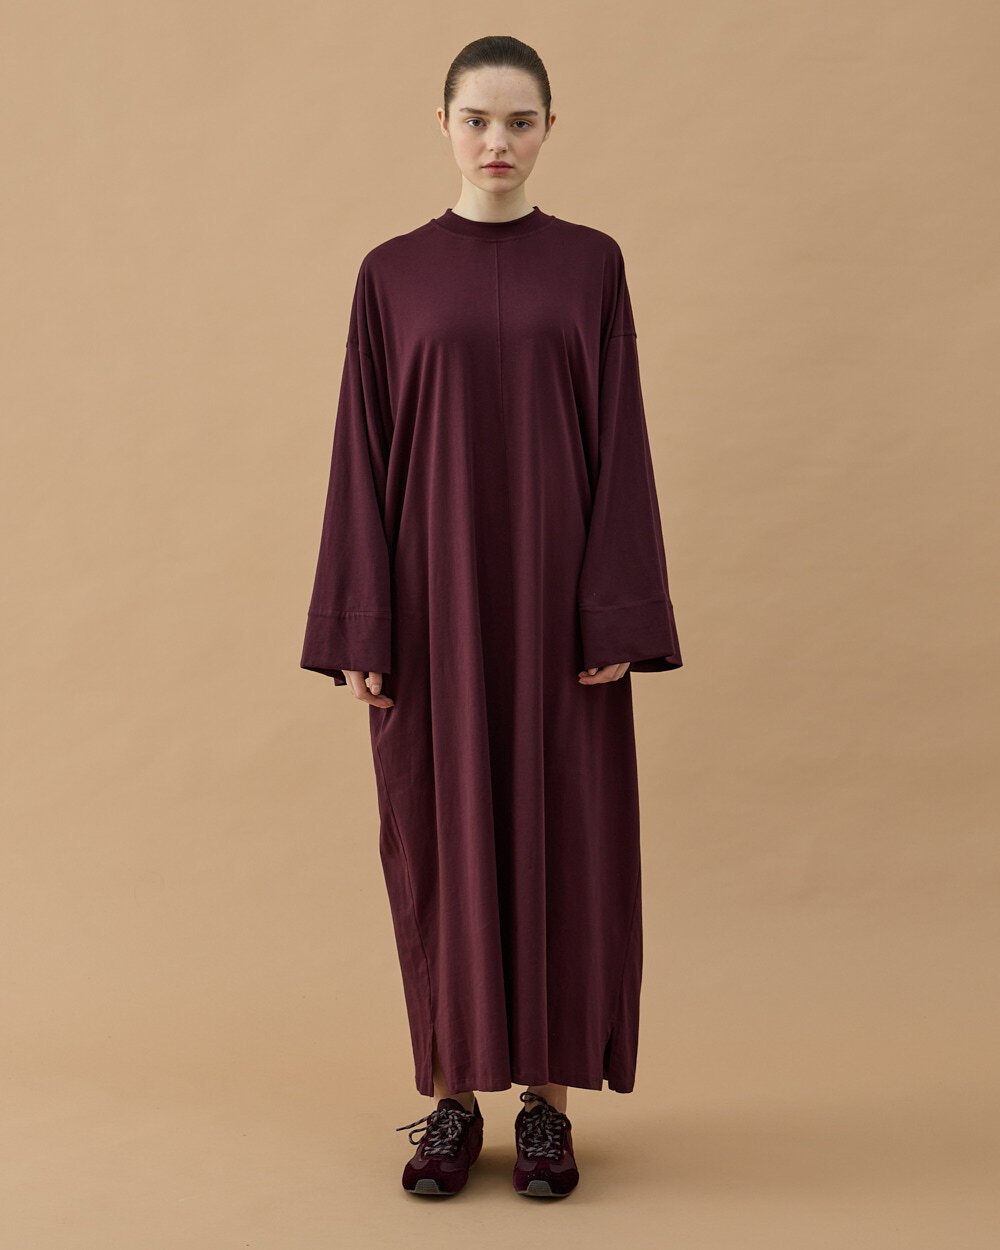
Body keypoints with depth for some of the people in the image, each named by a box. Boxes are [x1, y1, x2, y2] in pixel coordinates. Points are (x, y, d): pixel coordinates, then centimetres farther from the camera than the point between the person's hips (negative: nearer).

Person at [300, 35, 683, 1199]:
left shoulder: (591, 264, 5)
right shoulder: (392, 273, 5)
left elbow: (620, 444, 0)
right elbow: (363, 455, 2)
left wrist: (617, 617, -8)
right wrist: (361, 629, -5)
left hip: (554, 590, 0)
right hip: (437, 591, 0)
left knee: (560, 836, 3)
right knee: (441, 837, 4)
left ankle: (548, 1100, 16)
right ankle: (453, 1098, 18)